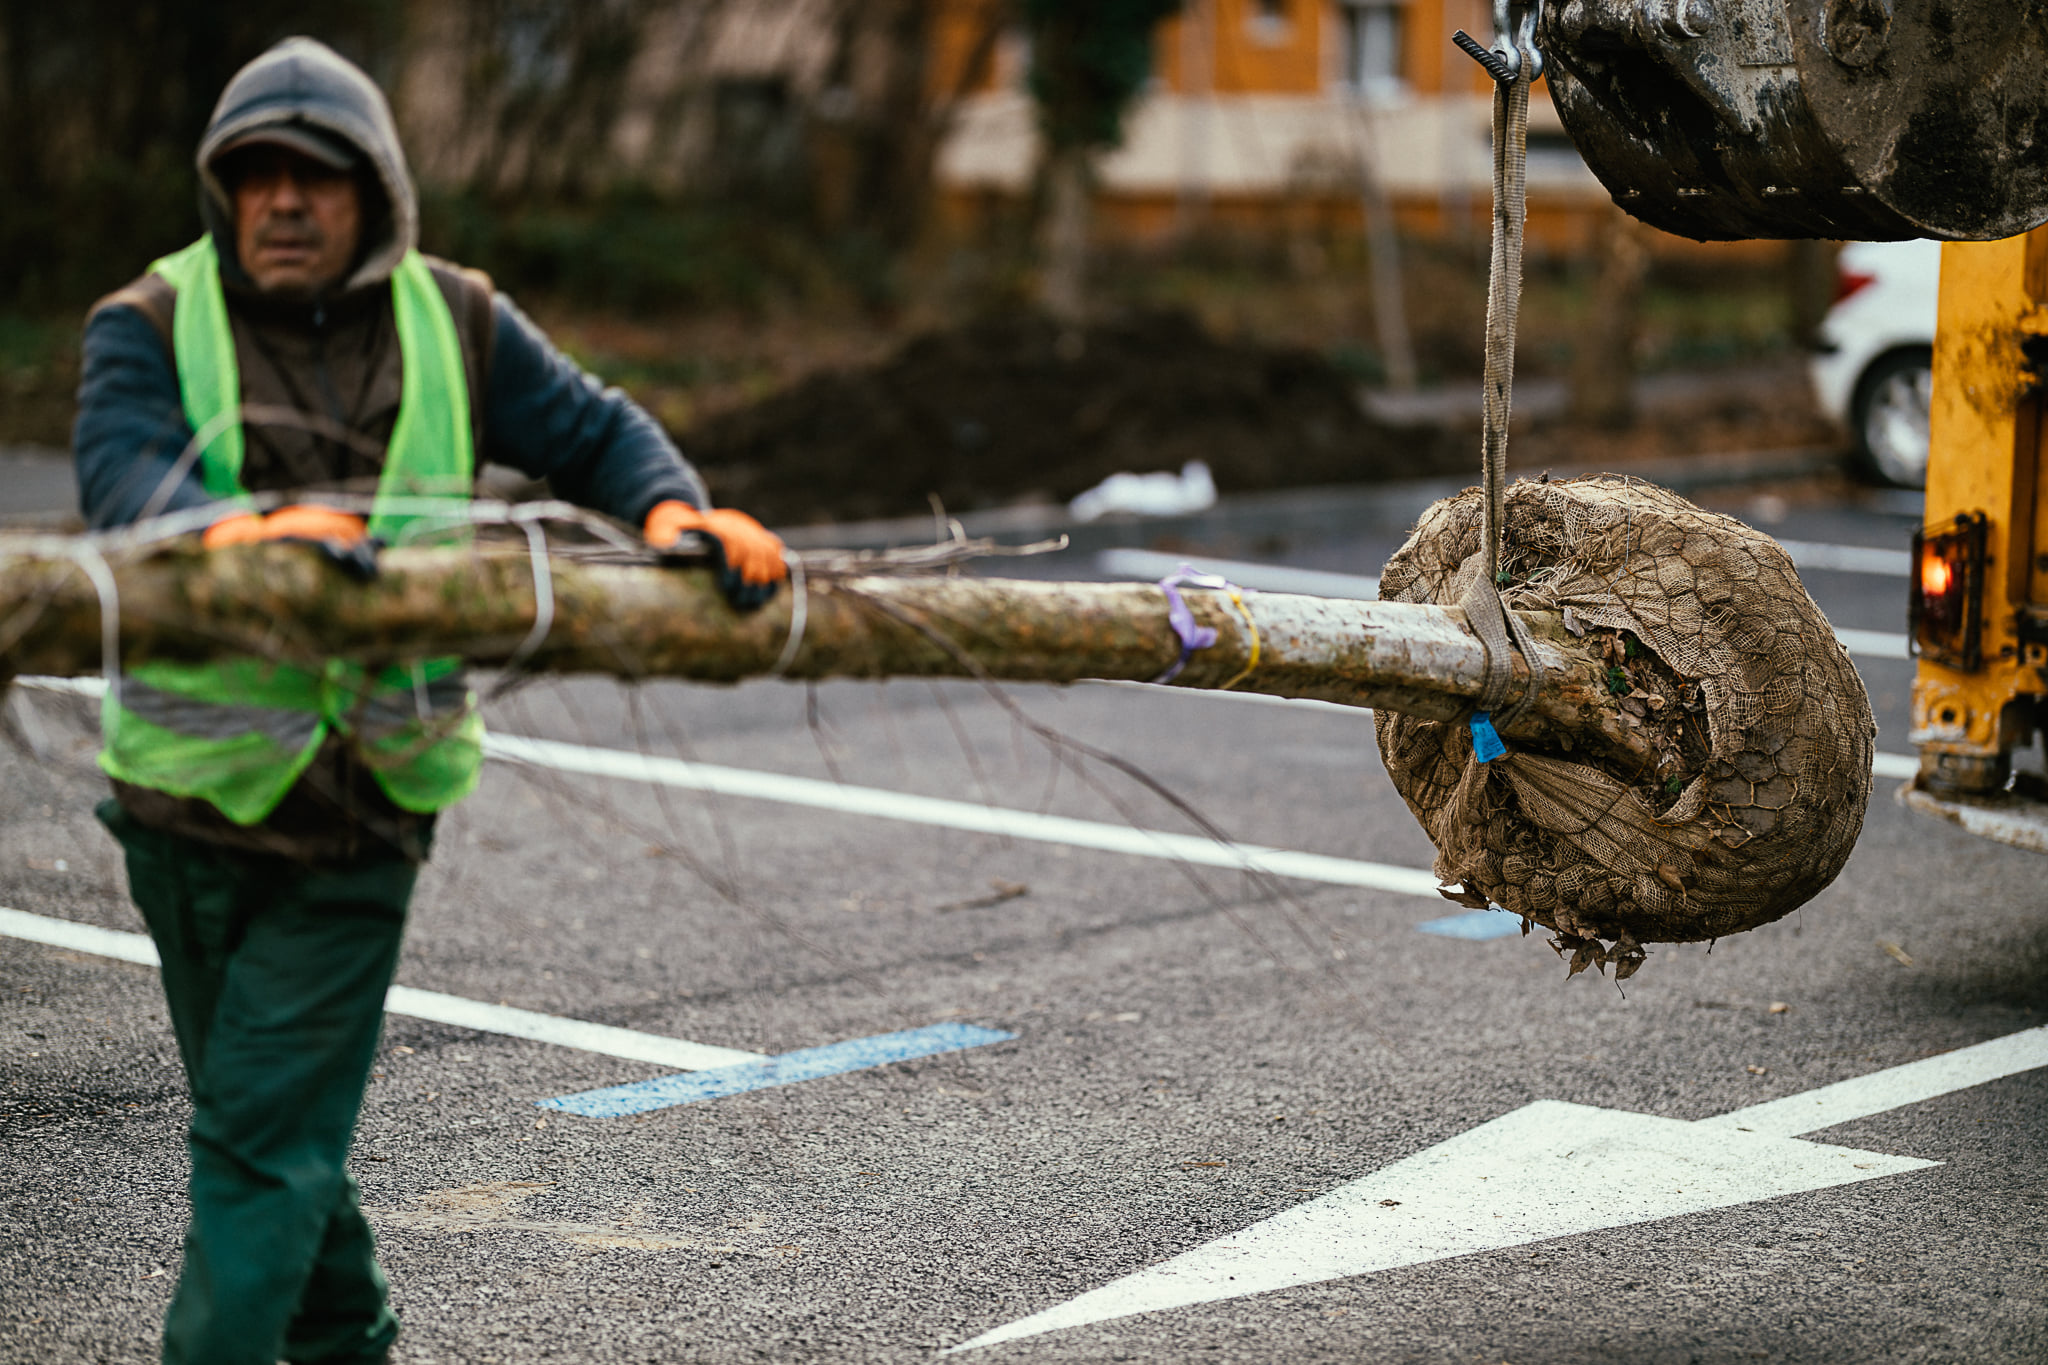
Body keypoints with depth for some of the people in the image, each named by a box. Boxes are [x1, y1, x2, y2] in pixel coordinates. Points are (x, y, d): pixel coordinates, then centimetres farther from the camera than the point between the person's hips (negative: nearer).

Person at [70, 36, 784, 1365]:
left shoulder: (455, 325, 3)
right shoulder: (149, 325, -4)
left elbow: (593, 431, 9)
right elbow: (125, 474, -22)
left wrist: (672, 507, -14)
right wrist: (238, 531, -44)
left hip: (359, 816, -1)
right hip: (187, 804, 1)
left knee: (266, 1140, -5)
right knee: (272, 1121, 17)